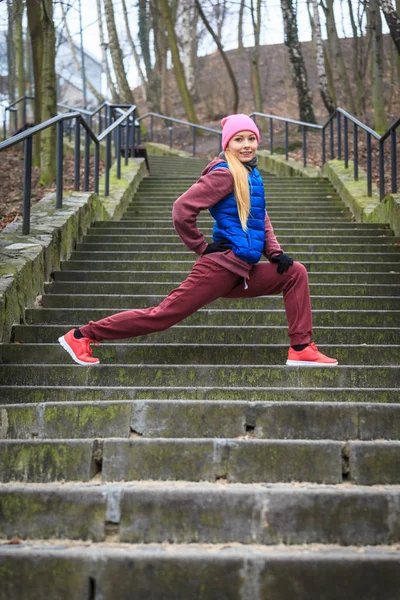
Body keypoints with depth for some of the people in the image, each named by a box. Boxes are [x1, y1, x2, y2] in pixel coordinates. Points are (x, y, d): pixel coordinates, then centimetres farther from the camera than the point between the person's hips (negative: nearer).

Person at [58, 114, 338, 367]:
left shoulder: (252, 174, 14)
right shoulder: (225, 174, -12)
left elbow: (261, 220, 22)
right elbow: (182, 209, -20)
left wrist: (276, 253, 7)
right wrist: (202, 247, -11)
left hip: (242, 273, 8)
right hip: (221, 266, -8)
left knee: (295, 273, 3)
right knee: (164, 314, -7)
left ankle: (301, 349, 3)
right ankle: (82, 335, 1)